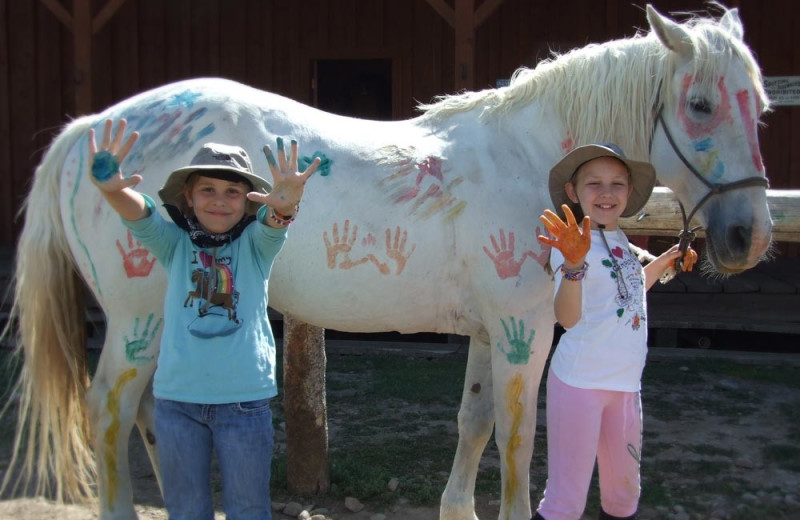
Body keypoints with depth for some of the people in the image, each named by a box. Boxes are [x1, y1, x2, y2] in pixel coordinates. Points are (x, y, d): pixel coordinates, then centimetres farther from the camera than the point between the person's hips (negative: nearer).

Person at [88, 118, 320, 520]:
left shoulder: (255, 244, -2)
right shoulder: (174, 244, 1)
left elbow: (272, 225, -24)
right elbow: (140, 215, -19)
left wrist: (285, 206, -49)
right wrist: (112, 190, -42)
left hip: (245, 399, -1)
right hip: (177, 399, 1)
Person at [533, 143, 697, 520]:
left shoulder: (620, 240, 7)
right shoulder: (573, 244, -17)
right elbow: (567, 317, -33)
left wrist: (667, 260, 21)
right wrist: (573, 264, -49)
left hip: (626, 385, 8)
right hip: (579, 384, -8)